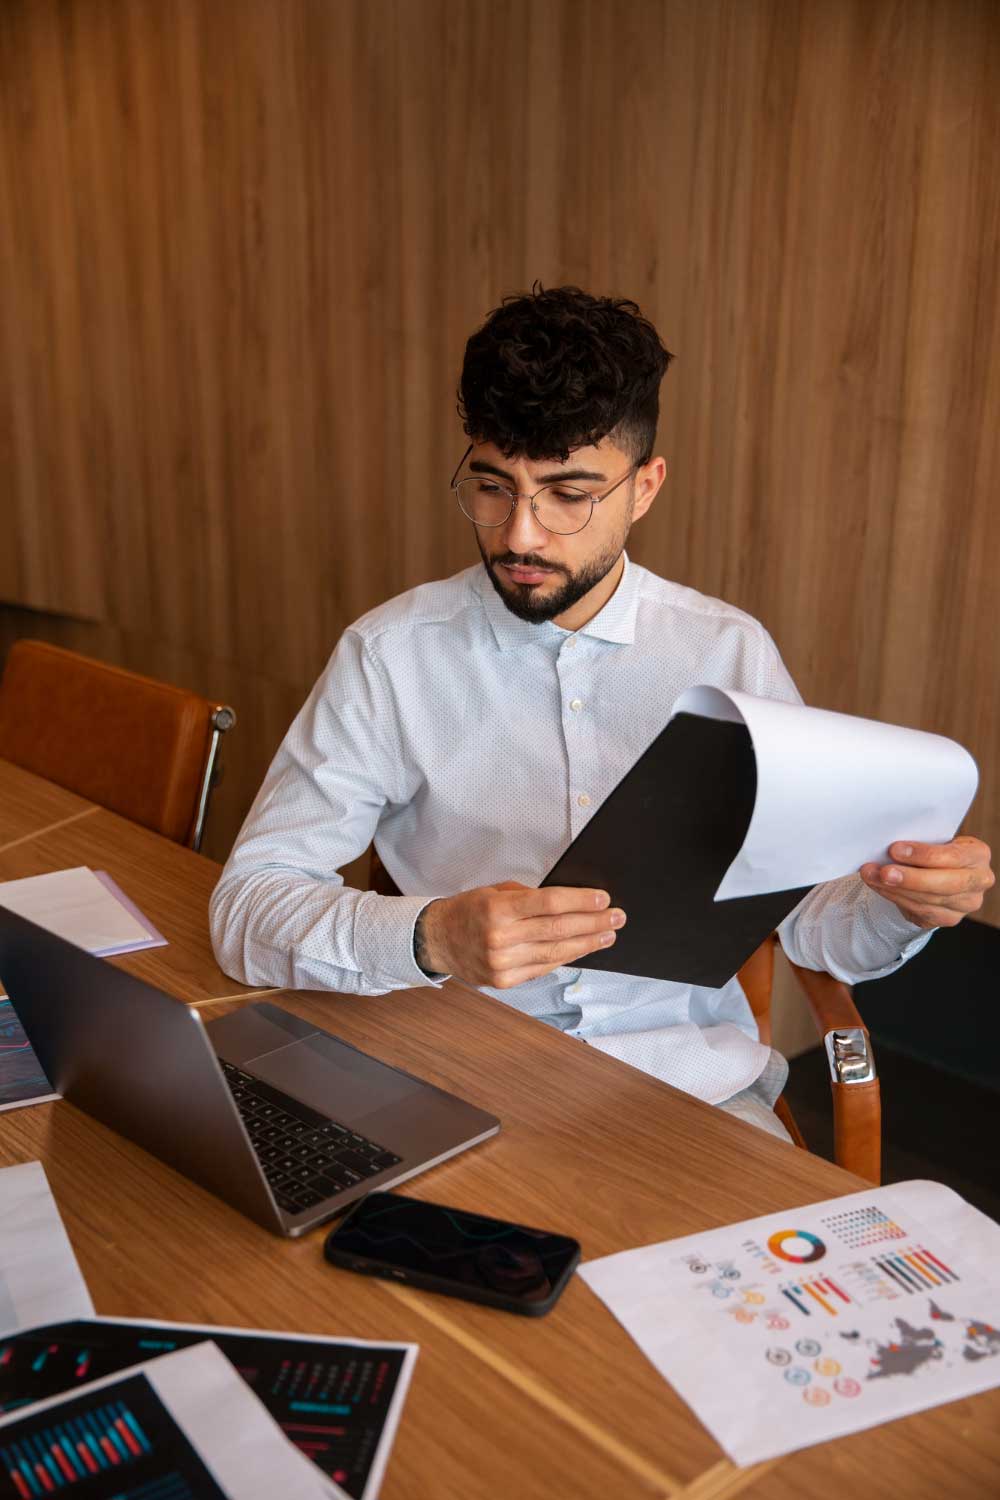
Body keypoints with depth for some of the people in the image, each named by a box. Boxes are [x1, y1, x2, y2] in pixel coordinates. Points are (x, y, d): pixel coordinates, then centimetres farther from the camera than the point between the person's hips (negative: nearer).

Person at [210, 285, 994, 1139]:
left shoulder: (731, 654, 1)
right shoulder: (391, 657, -5)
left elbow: (806, 917, 6)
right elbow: (247, 903, -8)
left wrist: (903, 906, -17)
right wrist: (434, 939, -27)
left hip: (696, 1085, 2)